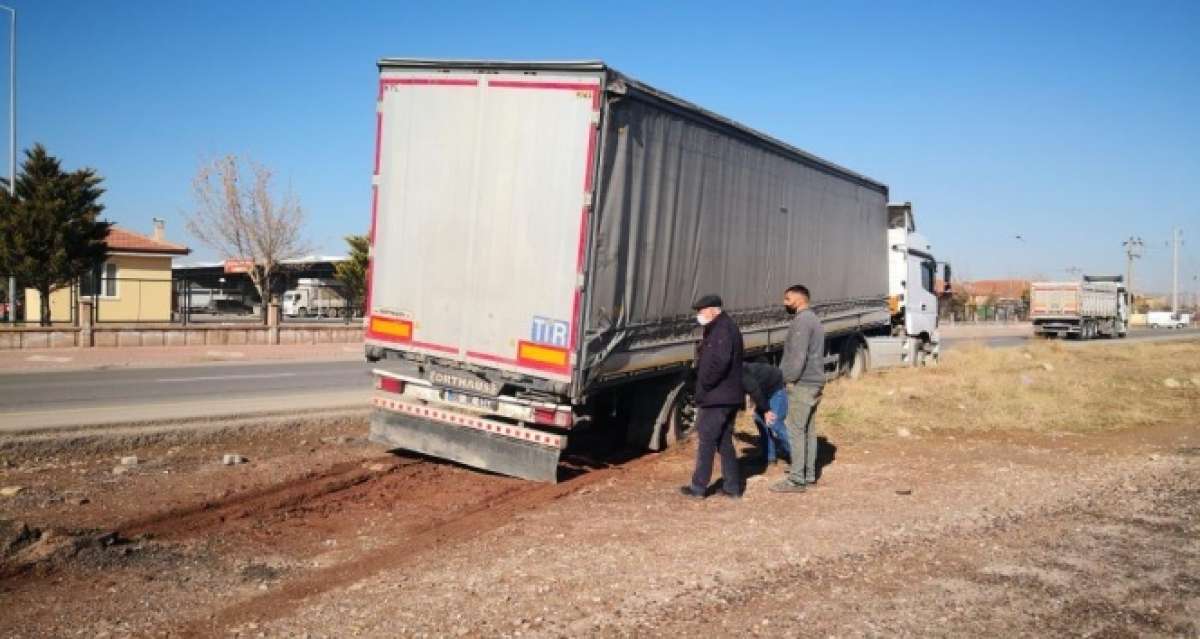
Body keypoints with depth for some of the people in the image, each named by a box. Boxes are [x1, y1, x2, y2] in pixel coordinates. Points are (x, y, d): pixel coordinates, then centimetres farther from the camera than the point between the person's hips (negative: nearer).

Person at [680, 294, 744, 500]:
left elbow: (720, 362, -26)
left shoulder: (723, 330, -16)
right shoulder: (720, 328, 17)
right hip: (729, 396, 10)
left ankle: (699, 486, 3)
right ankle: (732, 486, 17)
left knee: (706, 438, -3)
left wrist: (705, 383, -16)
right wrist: (705, 383, 11)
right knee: (724, 441, 13)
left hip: (717, 397, -10)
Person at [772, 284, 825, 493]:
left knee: (796, 431, -7)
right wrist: (784, 373, 13)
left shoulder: (801, 321, -14)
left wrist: (786, 378, -12)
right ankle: (809, 474, 19)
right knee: (808, 430, 13)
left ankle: (797, 479, -6)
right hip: (814, 382, 10)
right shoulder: (813, 319, 18)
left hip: (802, 384, -10)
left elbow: (797, 357, -22)